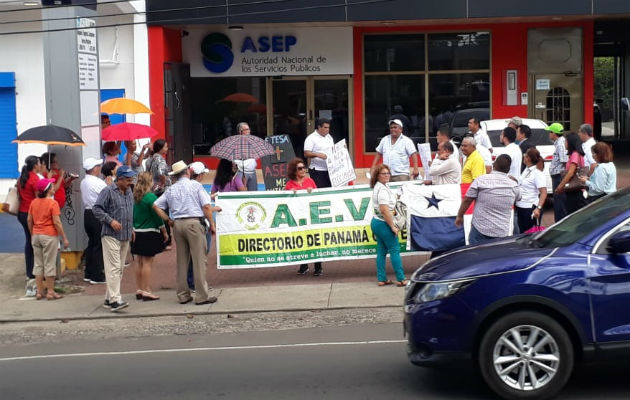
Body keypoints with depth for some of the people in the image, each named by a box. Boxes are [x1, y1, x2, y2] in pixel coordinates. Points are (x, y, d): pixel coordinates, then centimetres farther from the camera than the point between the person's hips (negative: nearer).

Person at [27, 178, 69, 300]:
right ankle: (50, 292, 5)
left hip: (36, 235, 6)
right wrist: (64, 238, -9)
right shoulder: (52, 203, -13)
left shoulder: (34, 202, 4)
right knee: (50, 264, 1)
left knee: (38, 263, 11)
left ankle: (39, 292, 13)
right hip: (49, 236, -6)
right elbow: (57, 222, -15)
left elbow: (29, 220, 8)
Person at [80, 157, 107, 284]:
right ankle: (97, 276, 0)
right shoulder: (98, 183, -16)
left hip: (87, 213, 9)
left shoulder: (83, 182, 10)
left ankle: (88, 274, 21)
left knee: (91, 243, 16)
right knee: (99, 245, -3)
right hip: (98, 215, -8)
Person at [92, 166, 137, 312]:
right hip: (111, 235, -8)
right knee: (114, 267, -13)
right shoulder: (108, 191, -8)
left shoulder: (129, 192, 16)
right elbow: (96, 209, -12)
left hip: (125, 237, 8)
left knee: (119, 269, 9)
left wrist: (131, 228, 21)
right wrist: (111, 220, -20)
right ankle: (115, 299, -18)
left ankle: (109, 299, 16)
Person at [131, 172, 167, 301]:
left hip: (136, 233, 7)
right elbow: (157, 216, -11)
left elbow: (132, 215, 9)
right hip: (149, 233, -7)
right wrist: (164, 232, -1)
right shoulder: (150, 197, -14)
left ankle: (139, 290, 19)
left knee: (139, 262, 13)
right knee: (147, 262, -3)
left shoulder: (134, 197, 4)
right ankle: (147, 291, -2)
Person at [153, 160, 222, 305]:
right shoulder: (195, 185, 0)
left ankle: (183, 295, 15)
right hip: (194, 222, -5)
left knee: (182, 260, 11)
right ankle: (202, 296, -4)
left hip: (177, 224, 5)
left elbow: (156, 206, 10)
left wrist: (169, 220, 12)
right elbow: (206, 207, -7)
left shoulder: (170, 189, 12)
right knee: (199, 259, -3)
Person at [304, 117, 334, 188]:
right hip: (317, 171, -7)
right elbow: (306, 154, -14)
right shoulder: (311, 138, -8)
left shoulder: (329, 137, 15)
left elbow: (333, 149, 27)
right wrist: (317, 154, -28)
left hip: (330, 169, 7)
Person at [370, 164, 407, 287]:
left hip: (376, 221, 10)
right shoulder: (382, 189, -20)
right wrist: (393, 226, -20)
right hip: (383, 223, -10)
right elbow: (384, 210, -25)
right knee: (394, 250, -4)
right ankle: (401, 279, -1)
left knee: (382, 250, 11)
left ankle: (382, 279, 14)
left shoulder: (378, 187, 12)